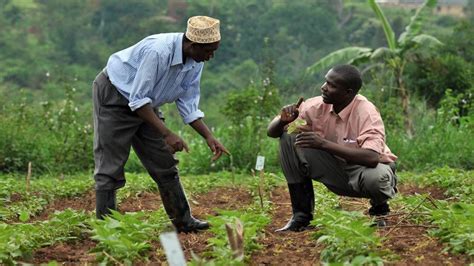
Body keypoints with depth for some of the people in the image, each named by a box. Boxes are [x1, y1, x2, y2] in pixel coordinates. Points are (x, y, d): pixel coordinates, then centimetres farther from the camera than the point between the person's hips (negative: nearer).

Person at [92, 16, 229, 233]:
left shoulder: (195, 63, -10)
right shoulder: (158, 51, -35)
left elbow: (188, 105, -2)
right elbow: (138, 100, -32)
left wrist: (209, 137, -12)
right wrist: (166, 134, -35)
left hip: (144, 103, 8)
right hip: (114, 97, -8)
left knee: (164, 163, 8)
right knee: (111, 167, -8)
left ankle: (183, 221, 15)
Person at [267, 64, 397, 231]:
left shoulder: (366, 112, -26)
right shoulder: (317, 106, -12)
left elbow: (372, 158, -41)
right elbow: (272, 131, -6)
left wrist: (323, 144, -43)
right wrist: (283, 121, -31)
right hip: (336, 172, 5)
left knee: (375, 178, -41)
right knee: (289, 139, -14)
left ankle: (379, 209, -1)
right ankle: (301, 216, -7)